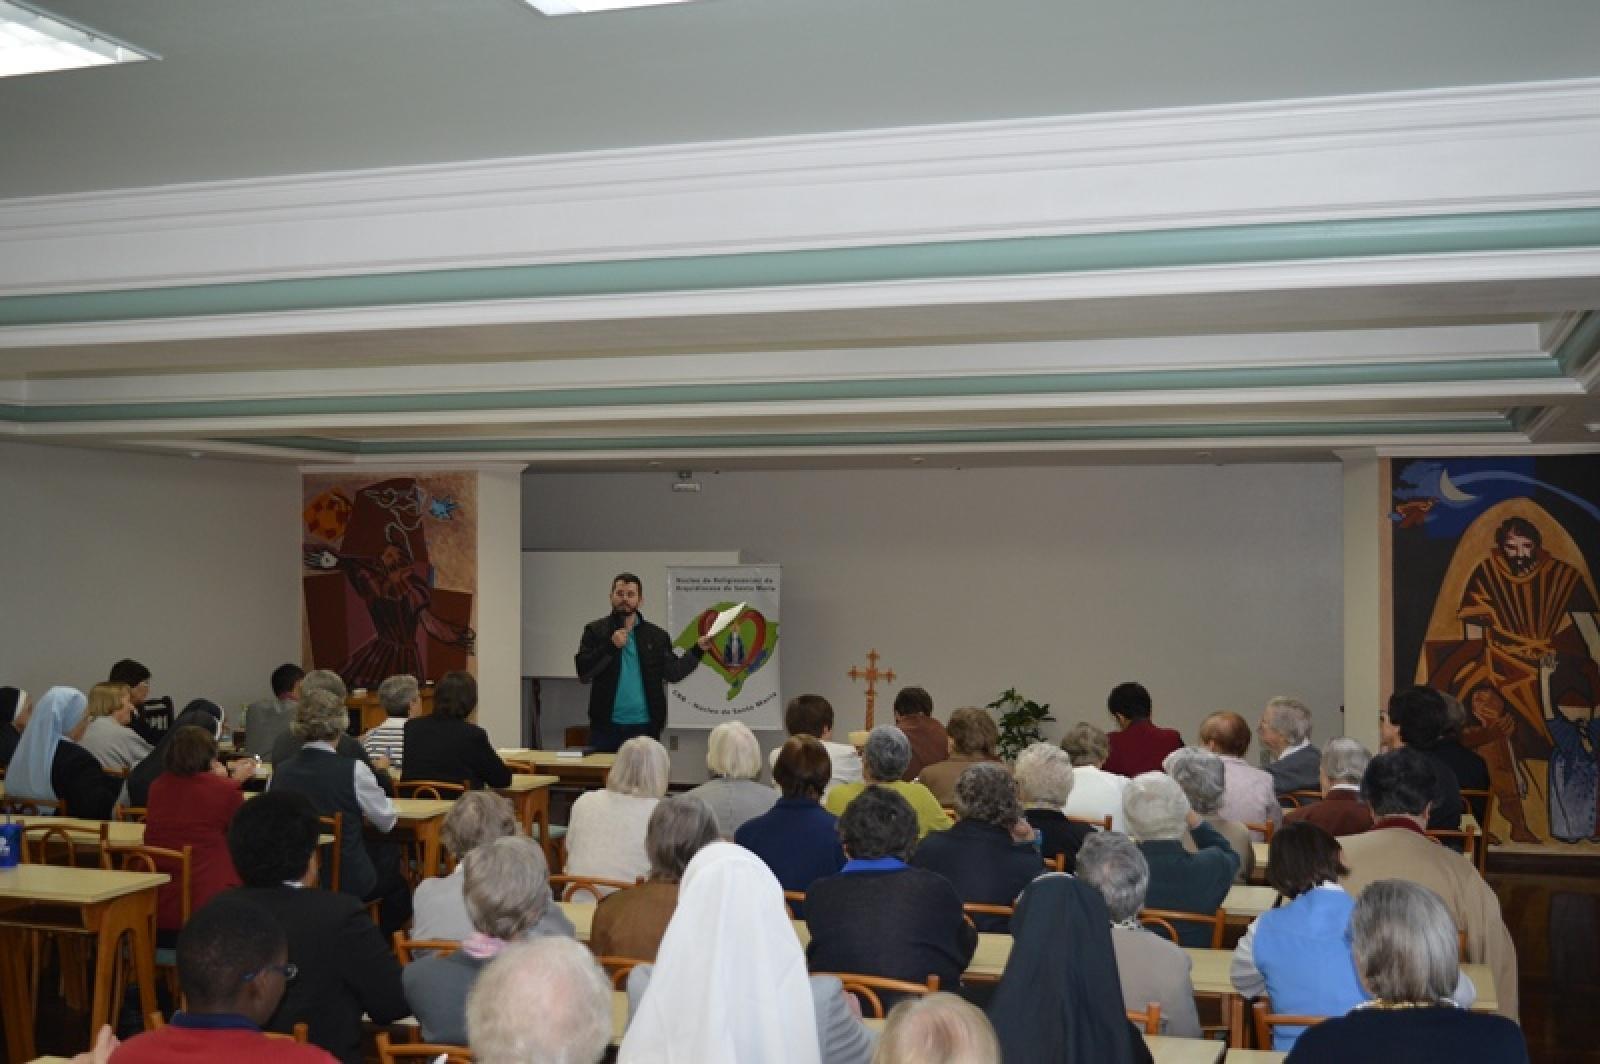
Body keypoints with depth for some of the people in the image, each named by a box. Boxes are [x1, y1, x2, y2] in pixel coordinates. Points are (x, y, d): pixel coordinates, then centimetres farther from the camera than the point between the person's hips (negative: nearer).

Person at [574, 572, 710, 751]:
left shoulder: (656, 636, 10)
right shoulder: (595, 631, 5)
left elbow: (673, 673, 8)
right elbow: (583, 672, -5)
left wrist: (698, 650, -2)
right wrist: (611, 646, -15)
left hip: (645, 726, 1)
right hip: (606, 727, -1)